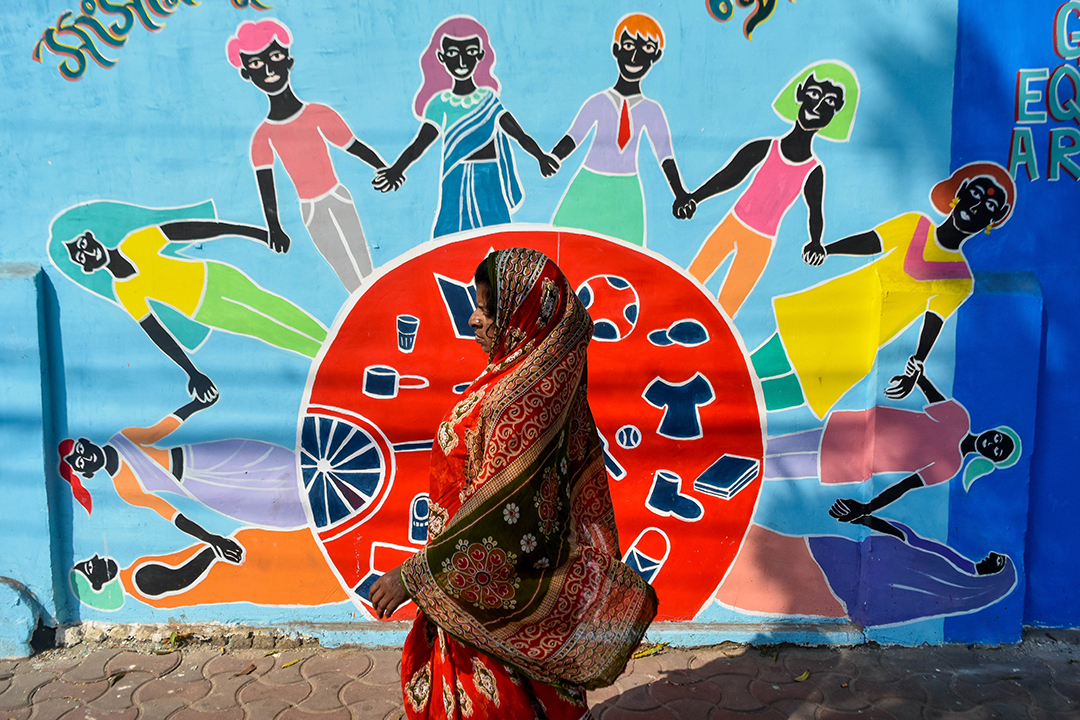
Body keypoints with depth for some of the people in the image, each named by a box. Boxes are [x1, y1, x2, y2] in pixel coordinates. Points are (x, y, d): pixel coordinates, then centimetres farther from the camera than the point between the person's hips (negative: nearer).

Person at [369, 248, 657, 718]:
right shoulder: (543, 375, 2)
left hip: (491, 586, -9)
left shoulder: (520, 396, -29)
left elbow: (498, 515, -29)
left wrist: (415, 575, -22)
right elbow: (581, 477, 11)